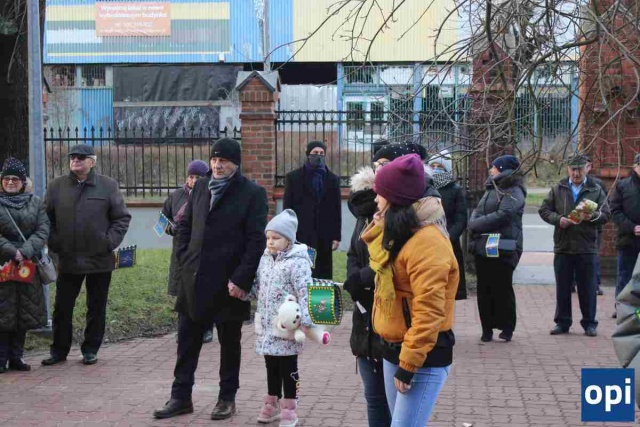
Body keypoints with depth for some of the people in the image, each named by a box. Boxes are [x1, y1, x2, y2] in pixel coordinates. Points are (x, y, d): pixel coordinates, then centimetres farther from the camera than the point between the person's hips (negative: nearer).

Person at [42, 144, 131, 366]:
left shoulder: (108, 185, -1)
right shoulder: (56, 186, 5)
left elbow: (122, 218, 1)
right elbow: (47, 219, 9)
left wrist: (110, 242, -9)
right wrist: (54, 243, -3)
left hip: (100, 259, -1)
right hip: (67, 259, 1)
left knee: (96, 308, 8)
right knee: (62, 307, 7)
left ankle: (90, 350, 20)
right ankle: (59, 350, 19)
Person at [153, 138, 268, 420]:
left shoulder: (252, 193, -7)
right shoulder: (200, 187, 10)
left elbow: (256, 241, -12)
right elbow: (185, 225, 16)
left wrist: (241, 279, -17)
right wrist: (184, 261, 4)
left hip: (229, 283, -5)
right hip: (194, 279, 5)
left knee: (230, 343, 9)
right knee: (187, 342, 9)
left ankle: (227, 399, 21)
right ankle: (181, 397, 19)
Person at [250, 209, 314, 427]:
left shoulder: (297, 263, -15)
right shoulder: (265, 259, 9)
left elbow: (306, 293, -21)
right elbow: (257, 288, 18)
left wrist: (306, 322, -27)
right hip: (266, 326, 7)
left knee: (288, 368, 4)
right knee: (271, 367, 18)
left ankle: (289, 409, 14)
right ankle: (272, 404, 30)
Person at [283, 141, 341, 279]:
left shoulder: (333, 179, 11)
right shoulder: (293, 177, 6)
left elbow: (337, 210, 8)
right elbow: (287, 208, 3)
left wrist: (336, 237, 2)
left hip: (324, 236, 2)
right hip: (301, 235, -2)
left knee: (323, 276, 2)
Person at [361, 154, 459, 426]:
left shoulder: (427, 242, -21)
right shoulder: (399, 233, 11)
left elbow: (428, 312, -25)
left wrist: (408, 365, -23)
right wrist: (380, 226, 10)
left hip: (424, 357, -10)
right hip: (394, 349, 10)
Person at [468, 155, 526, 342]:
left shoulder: (514, 193, -7)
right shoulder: (491, 189, 19)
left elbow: (502, 216, -19)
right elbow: (477, 212, 14)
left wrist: (476, 224, -12)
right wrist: (474, 223, -9)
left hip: (502, 249, -8)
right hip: (482, 247, 8)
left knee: (502, 288, 0)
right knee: (484, 289, 9)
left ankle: (507, 328, 12)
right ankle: (487, 328, 16)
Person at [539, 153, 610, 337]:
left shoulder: (596, 190, 5)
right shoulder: (558, 189, 9)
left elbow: (605, 215, 1)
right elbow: (544, 210, 8)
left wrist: (591, 217, -19)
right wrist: (558, 219, -10)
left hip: (587, 247, -1)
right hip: (562, 246, 1)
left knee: (587, 288, 4)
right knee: (562, 288, 7)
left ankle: (589, 323, 14)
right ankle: (562, 322, 17)